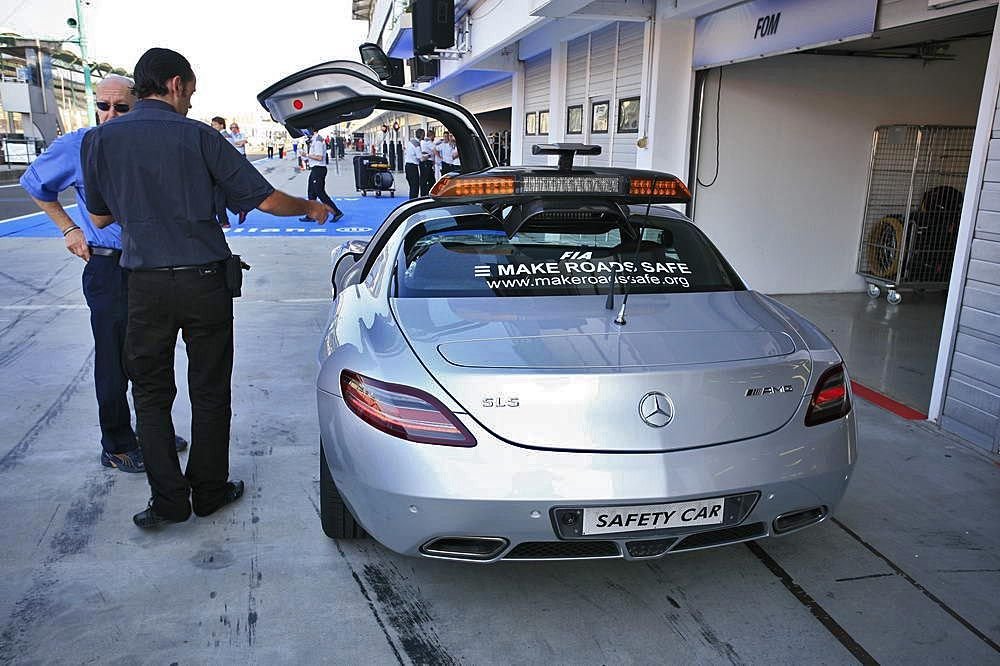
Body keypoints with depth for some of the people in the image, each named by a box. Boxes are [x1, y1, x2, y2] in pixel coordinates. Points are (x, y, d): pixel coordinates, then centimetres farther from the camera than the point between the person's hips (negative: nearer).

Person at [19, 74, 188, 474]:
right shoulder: (78, 147, -7)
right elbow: (34, 184, 11)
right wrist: (68, 229, 6)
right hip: (108, 268, -4)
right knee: (114, 360, 3)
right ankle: (116, 446, 17)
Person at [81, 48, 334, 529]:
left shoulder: (99, 139, 1)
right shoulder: (198, 136, -6)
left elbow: (99, 218, 10)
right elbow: (265, 200, -5)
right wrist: (311, 208, 12)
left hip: (146, 285, 2)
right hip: (205, 281, -1)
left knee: (150, 393, 13)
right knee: (210, 393, 11)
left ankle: (168, 498, 10)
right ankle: (210, 492, 21)